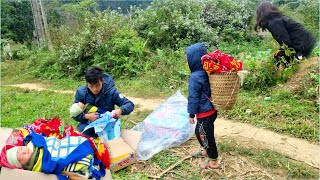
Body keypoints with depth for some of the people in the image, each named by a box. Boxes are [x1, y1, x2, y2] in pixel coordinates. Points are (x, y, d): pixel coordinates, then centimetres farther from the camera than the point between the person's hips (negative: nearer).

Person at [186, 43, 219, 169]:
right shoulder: (207, 72, 1)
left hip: (204, 112, -9)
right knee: (199, 132, 26)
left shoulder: (195, 77, -24)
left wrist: (191, 114, -9)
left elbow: (193, 97, -19)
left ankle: (213, 161, 22)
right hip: (211, 109, 9)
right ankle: (206, 151, 47)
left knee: (206, 135, 7)